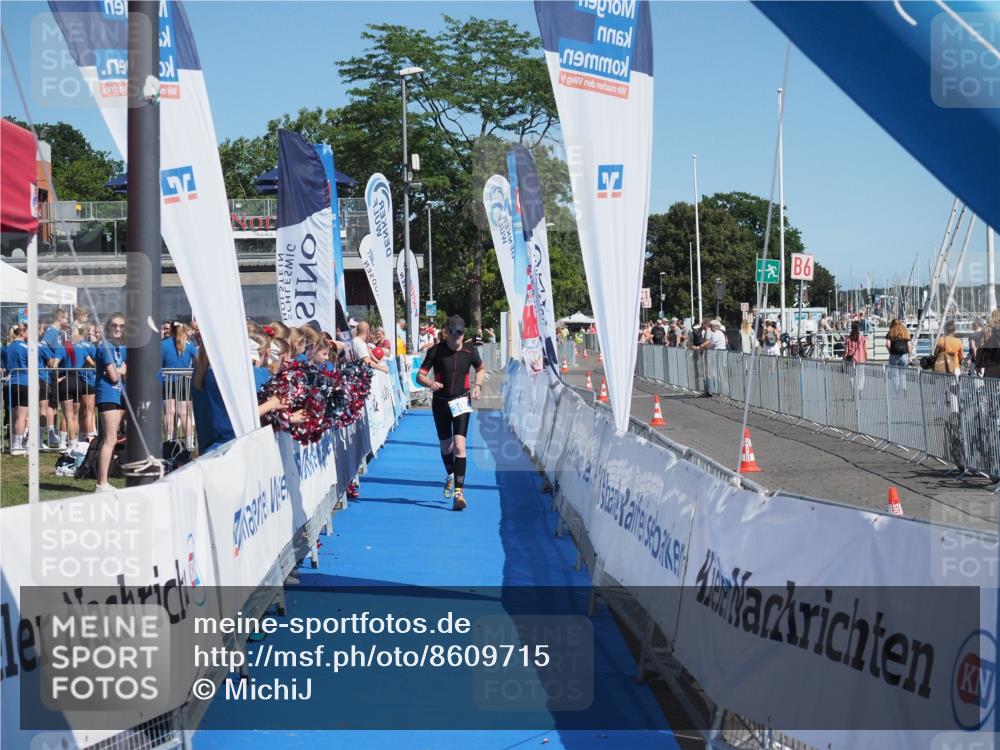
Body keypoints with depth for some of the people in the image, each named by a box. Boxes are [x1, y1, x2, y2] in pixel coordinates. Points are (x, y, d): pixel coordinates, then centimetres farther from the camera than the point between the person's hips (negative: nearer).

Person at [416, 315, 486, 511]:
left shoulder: (470, 351, -6)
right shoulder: (435, 351, -11)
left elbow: (481, 368, 15)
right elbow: (420, 376, -11)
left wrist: (478, 385, -3)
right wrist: (429, 383, -33)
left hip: (461, 402, -1)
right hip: (441, 402, 1)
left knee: (459, 445, -16)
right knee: (446, 446, 15)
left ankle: (459, 491, -19)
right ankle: (450, 476, 46)